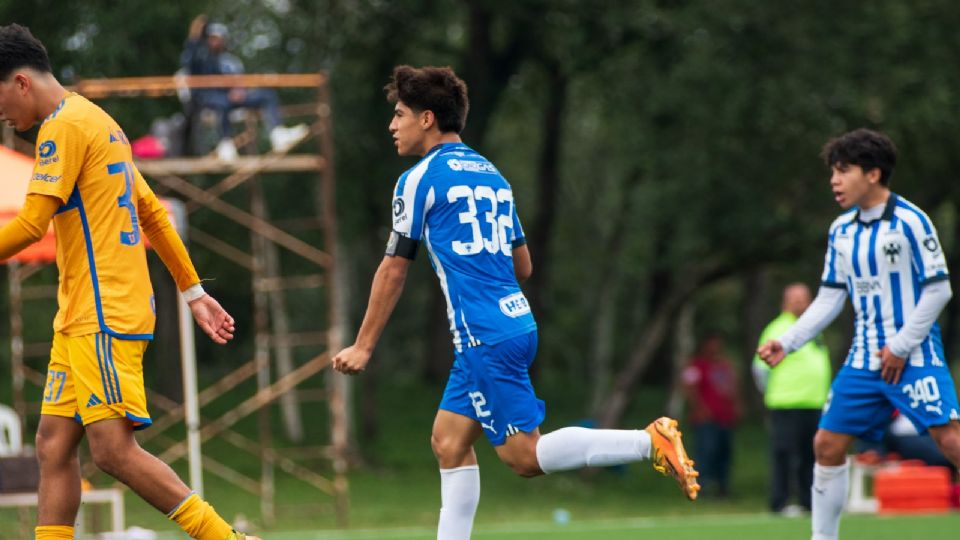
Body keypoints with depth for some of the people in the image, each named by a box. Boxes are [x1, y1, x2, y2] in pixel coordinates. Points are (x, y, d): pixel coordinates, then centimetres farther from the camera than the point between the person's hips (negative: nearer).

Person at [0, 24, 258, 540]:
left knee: (112, 448, -14)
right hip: (80, 321, 10)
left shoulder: (63, 126, -11)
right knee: (53, 445, 5)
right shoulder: (100, 124, 20)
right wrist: (194, 292, 26)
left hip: (103, 317, -10)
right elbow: (153, 213, 24)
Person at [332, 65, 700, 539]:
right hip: (515, 321, 9)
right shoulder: (491, 174, 17)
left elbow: (393, 272, -2)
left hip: (485, 339, -9)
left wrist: (363, 347, 6)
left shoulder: (419, 179, -6)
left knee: (525, 456, -9)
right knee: (448, 441, 12)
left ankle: (649, 442, -18)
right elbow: (522, 266, 20)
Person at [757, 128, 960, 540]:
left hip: (913, 355, -6)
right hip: (864, 359, 6)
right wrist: (787, 342, 6)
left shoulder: (910, 221, -10)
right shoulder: (841, 231, 9)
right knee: (827, 444, 3)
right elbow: (830, 297, 15)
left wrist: (902, 346, -14)